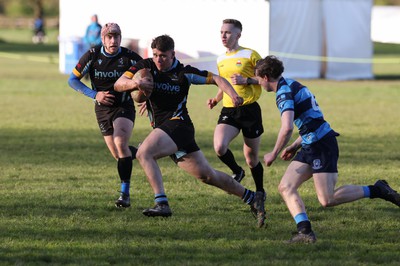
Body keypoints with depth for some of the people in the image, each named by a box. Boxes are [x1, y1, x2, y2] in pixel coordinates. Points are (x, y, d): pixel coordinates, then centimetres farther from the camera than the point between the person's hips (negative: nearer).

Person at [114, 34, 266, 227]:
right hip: (162, 127, 6)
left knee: (144, 153, -28)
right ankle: (252, 198, 23)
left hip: (177, 123, -6)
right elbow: (118, 84, -3)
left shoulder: (184, 73, -3)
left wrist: (233, 94, -14)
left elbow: (216, 79, 4)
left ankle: (161, 202, -33)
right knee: (207, 175, 11)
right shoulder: (145, 67, 6)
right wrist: (134, 83, -25)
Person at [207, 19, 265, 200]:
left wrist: (246, 80, -17)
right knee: (219, 147, -21)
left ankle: (260, 191, 28)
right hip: (228, 111, 4)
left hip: (249, 110, -4)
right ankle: (237, 172, 9)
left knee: (251, 157, 5)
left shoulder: (250, 55, -4)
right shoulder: (221, 60, 14)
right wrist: (216, 99, 11)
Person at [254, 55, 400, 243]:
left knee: (327, 200, -12)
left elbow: (287, 128, -26)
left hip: (322, 145, -10)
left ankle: (377, 191, -1)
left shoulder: (284, 92, -14)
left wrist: (274, 154, -13)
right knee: (285, 187, 1)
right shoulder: (291, 85, 18)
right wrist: (295, 147, 24)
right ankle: (305, 231, -11)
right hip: (311, 146, 10)